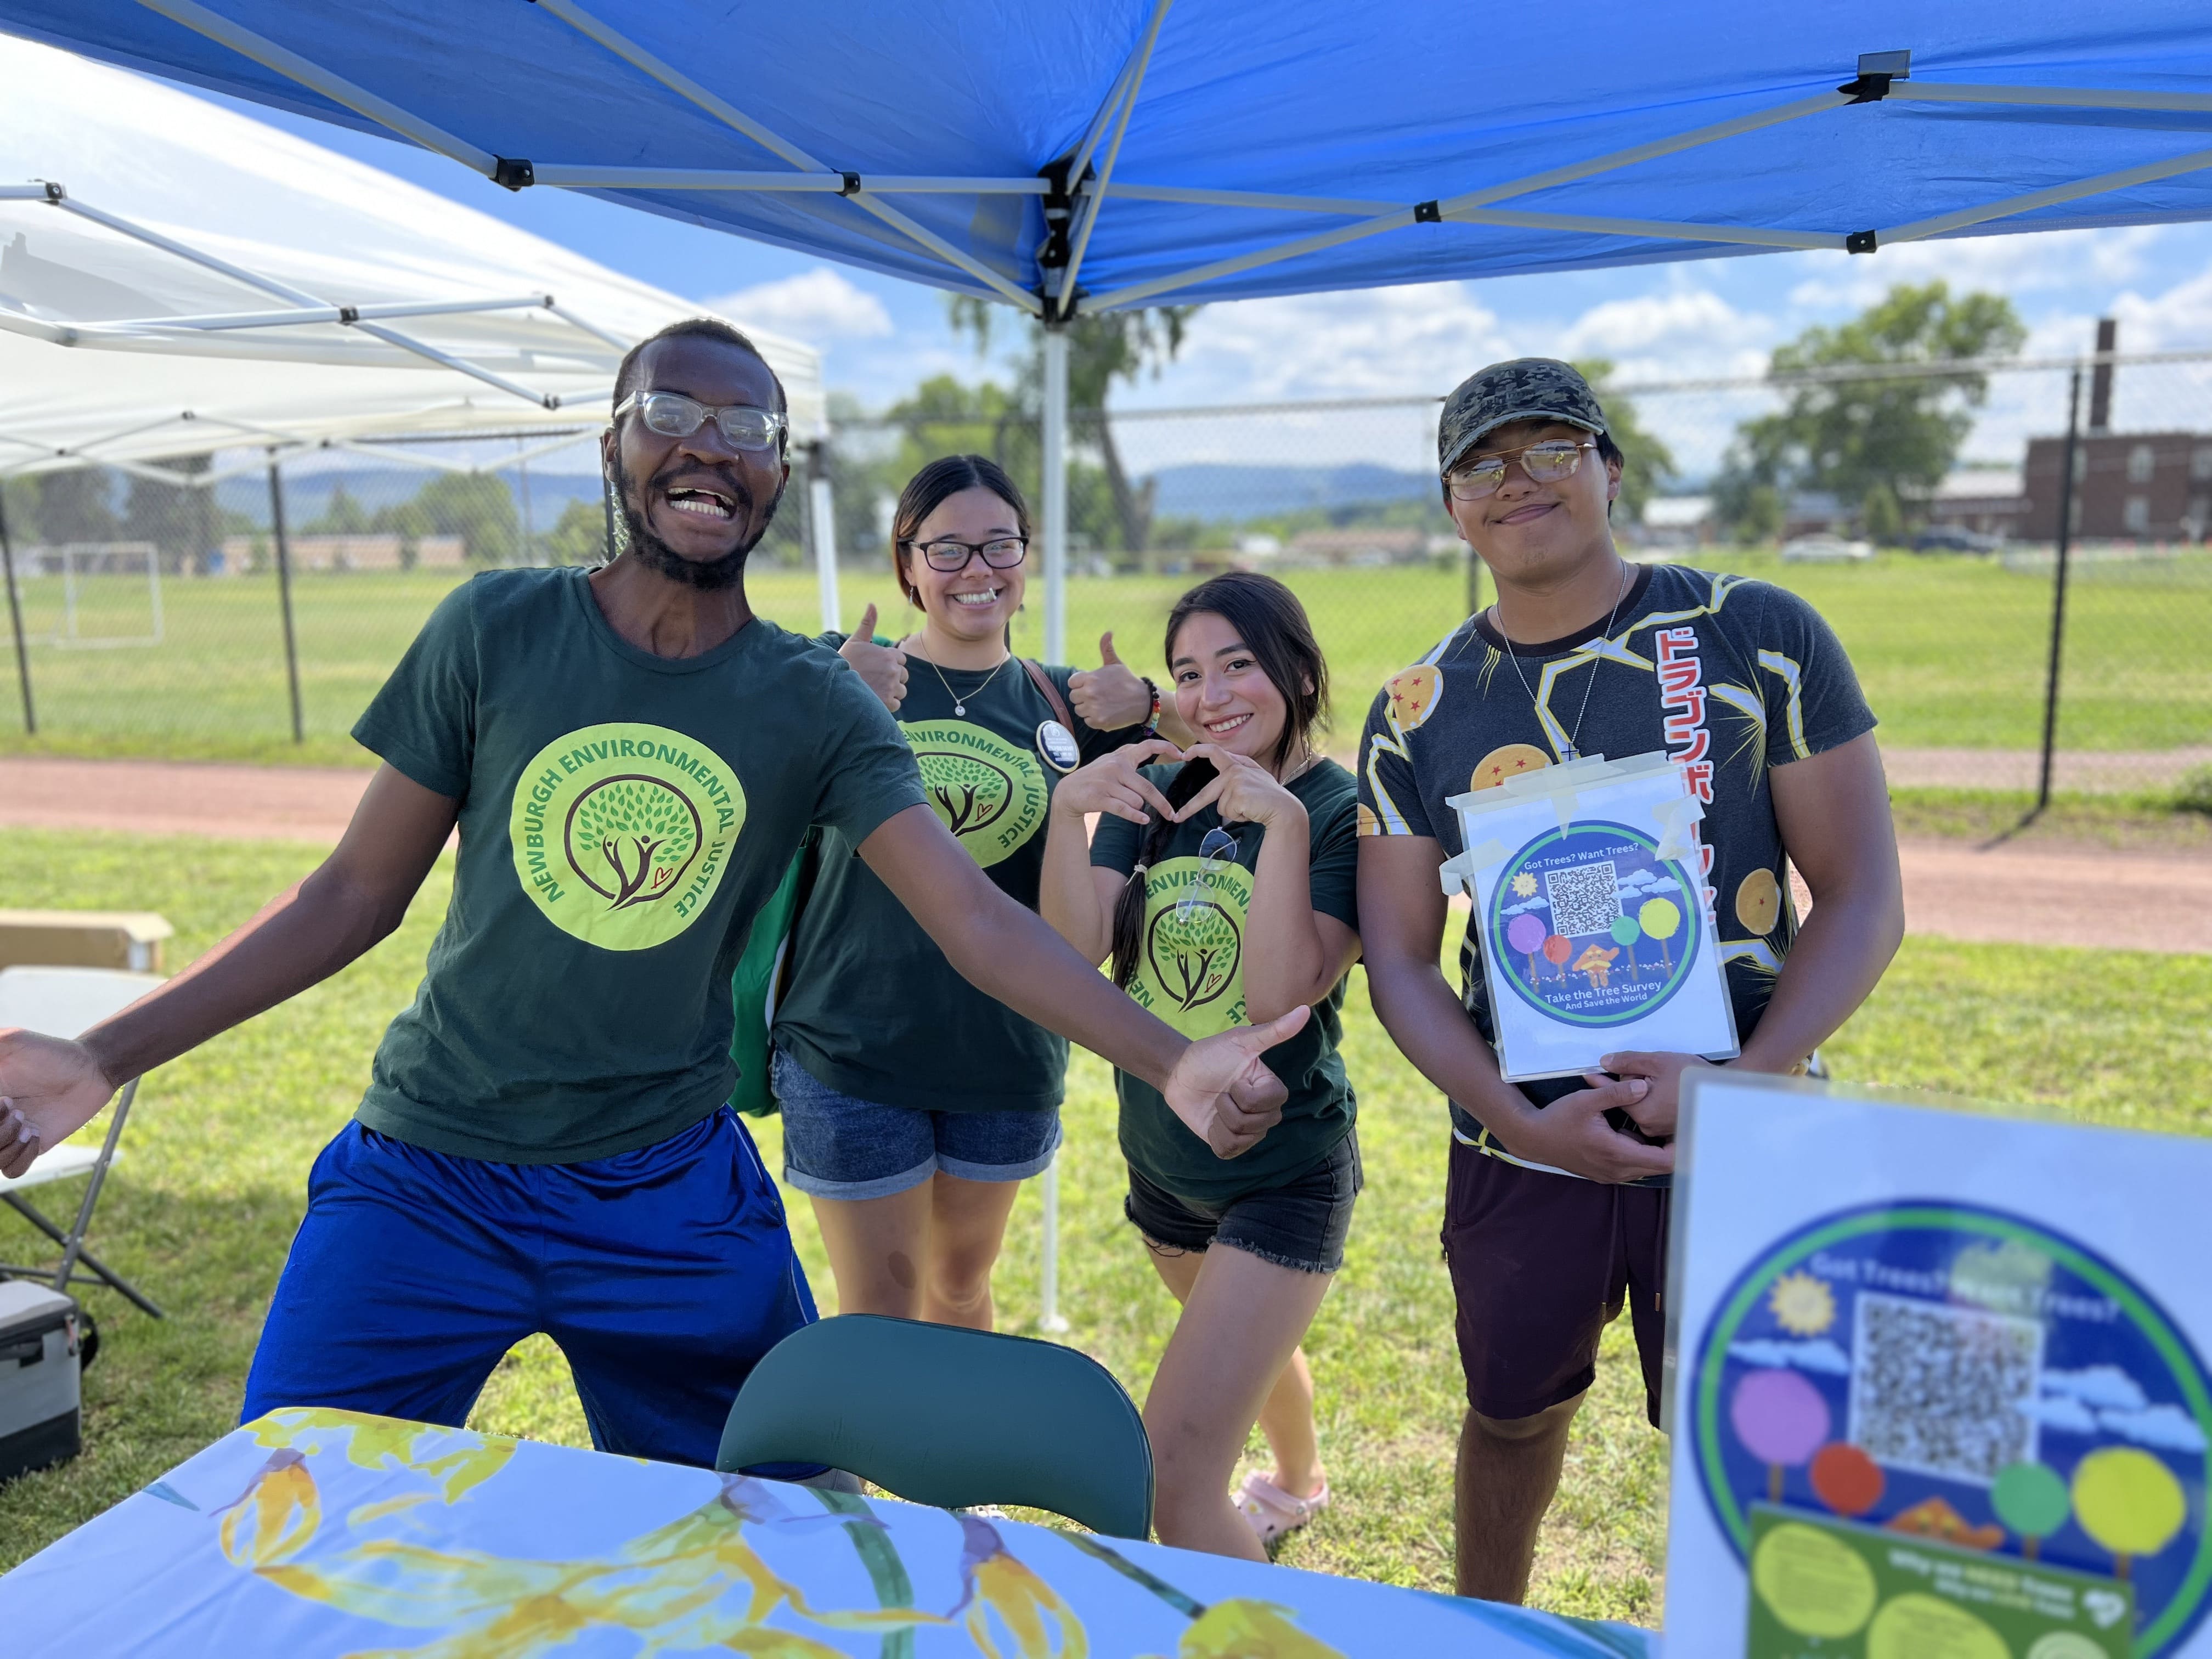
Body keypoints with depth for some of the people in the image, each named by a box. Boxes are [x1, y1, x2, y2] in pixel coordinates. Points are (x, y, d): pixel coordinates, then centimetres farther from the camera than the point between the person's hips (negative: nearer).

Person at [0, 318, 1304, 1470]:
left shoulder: (819, 708, -5)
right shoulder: (499, 629, -6)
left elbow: (978, 916, -14)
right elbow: (359, 894, -1)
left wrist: (1172, 1061, -27)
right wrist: (107, 1059, -6)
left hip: (671, 1197, 1)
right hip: (429, 1179, 0)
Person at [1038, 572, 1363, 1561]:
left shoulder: (1345, 810, -16)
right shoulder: (1154, 793, -1)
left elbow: (1278, 995, -26)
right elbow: (1077, 950, -13)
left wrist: (1283, 822, -33)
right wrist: (1067, 810, -26)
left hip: (1282, 1177, -6)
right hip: (1162, 1157, 6)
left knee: (1175, 1484, -13)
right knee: (1246, 1343, 34)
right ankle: (1299, 1484, 64)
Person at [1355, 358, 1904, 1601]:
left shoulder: (1761, 638, -6)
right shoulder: (1420, 713, -1)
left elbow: (1865, 900, -6)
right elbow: (1399, 958, -1)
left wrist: (1741, 1082, -20)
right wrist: (1524, 1120, -16)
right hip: (1521, 1152, 2)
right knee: (1513, 1415, 20)